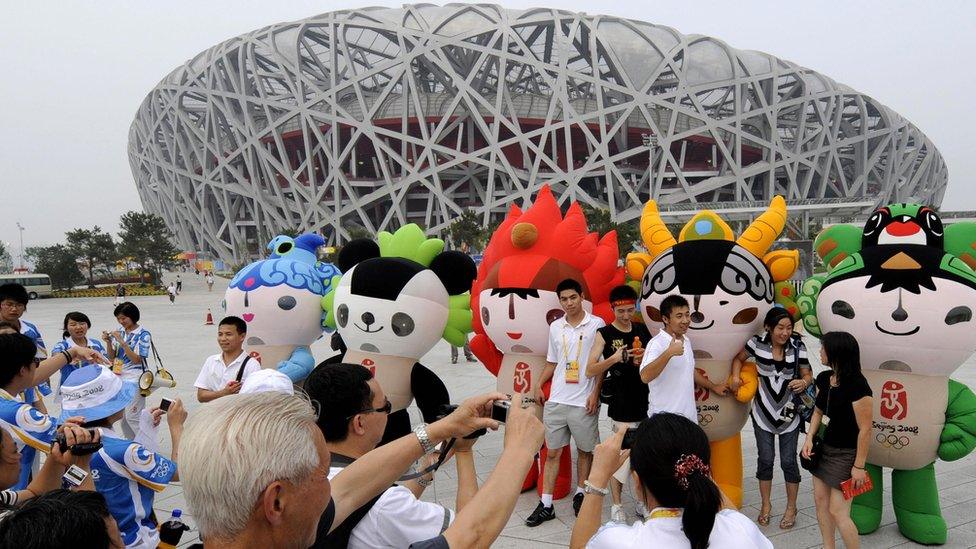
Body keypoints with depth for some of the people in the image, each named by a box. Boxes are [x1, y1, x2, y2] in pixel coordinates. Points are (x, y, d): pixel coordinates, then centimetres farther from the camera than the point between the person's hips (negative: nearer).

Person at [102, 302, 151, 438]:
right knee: (122, 417, 11)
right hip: (119, 378, 6)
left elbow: (137, 359, -16)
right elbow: (112, 357, 10)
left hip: (134, 379, -6)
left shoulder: (143, 334, -9)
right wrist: (108, 342, -7)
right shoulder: (120, 331, 7)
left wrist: (122, 342, -20)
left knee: (132, 417, -8)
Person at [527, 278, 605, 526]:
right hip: (556, 400, 3)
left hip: (584, 401, -3)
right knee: (552, 452, 6)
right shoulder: (555, 327, 9)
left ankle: (580, 495, 29)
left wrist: (595, 393, -8)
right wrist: (539, 384, 6)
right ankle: (546, 505, 12)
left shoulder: (596, 324, -3)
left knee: (585, 450, 11)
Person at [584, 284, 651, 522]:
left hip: (644, 402, 5)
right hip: (621, 405, -5)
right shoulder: (604, 334, -4)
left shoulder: (642, 330, 10)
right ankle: (616, 506, 10)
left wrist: (645, 358, -3)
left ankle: (641, 501, 26)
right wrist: (614, 358, -23)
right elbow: (590, 369, -9)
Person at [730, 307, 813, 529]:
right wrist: (735, 376, -8)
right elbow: (739, 359, 8)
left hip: (789, 412, 0)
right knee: (765, 459, 9)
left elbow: (807, 374, -3)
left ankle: (791, 508, 24)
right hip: (763, 411, 1)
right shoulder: (757, 343, -9)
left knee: (788, 461, 5)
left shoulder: (797, 347, -11)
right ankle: (766, 505, 28)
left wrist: (803, 382, -25)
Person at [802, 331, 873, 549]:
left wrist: (859, 466, -17)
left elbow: (865, 430, -21)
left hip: (845, 454, -8)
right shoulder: (824, 378, -1)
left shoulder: (857, 386, -24)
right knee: (820, 499, 15)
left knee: (838, 511, -3)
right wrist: (809, 438, -1)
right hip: (823, 447, 8)